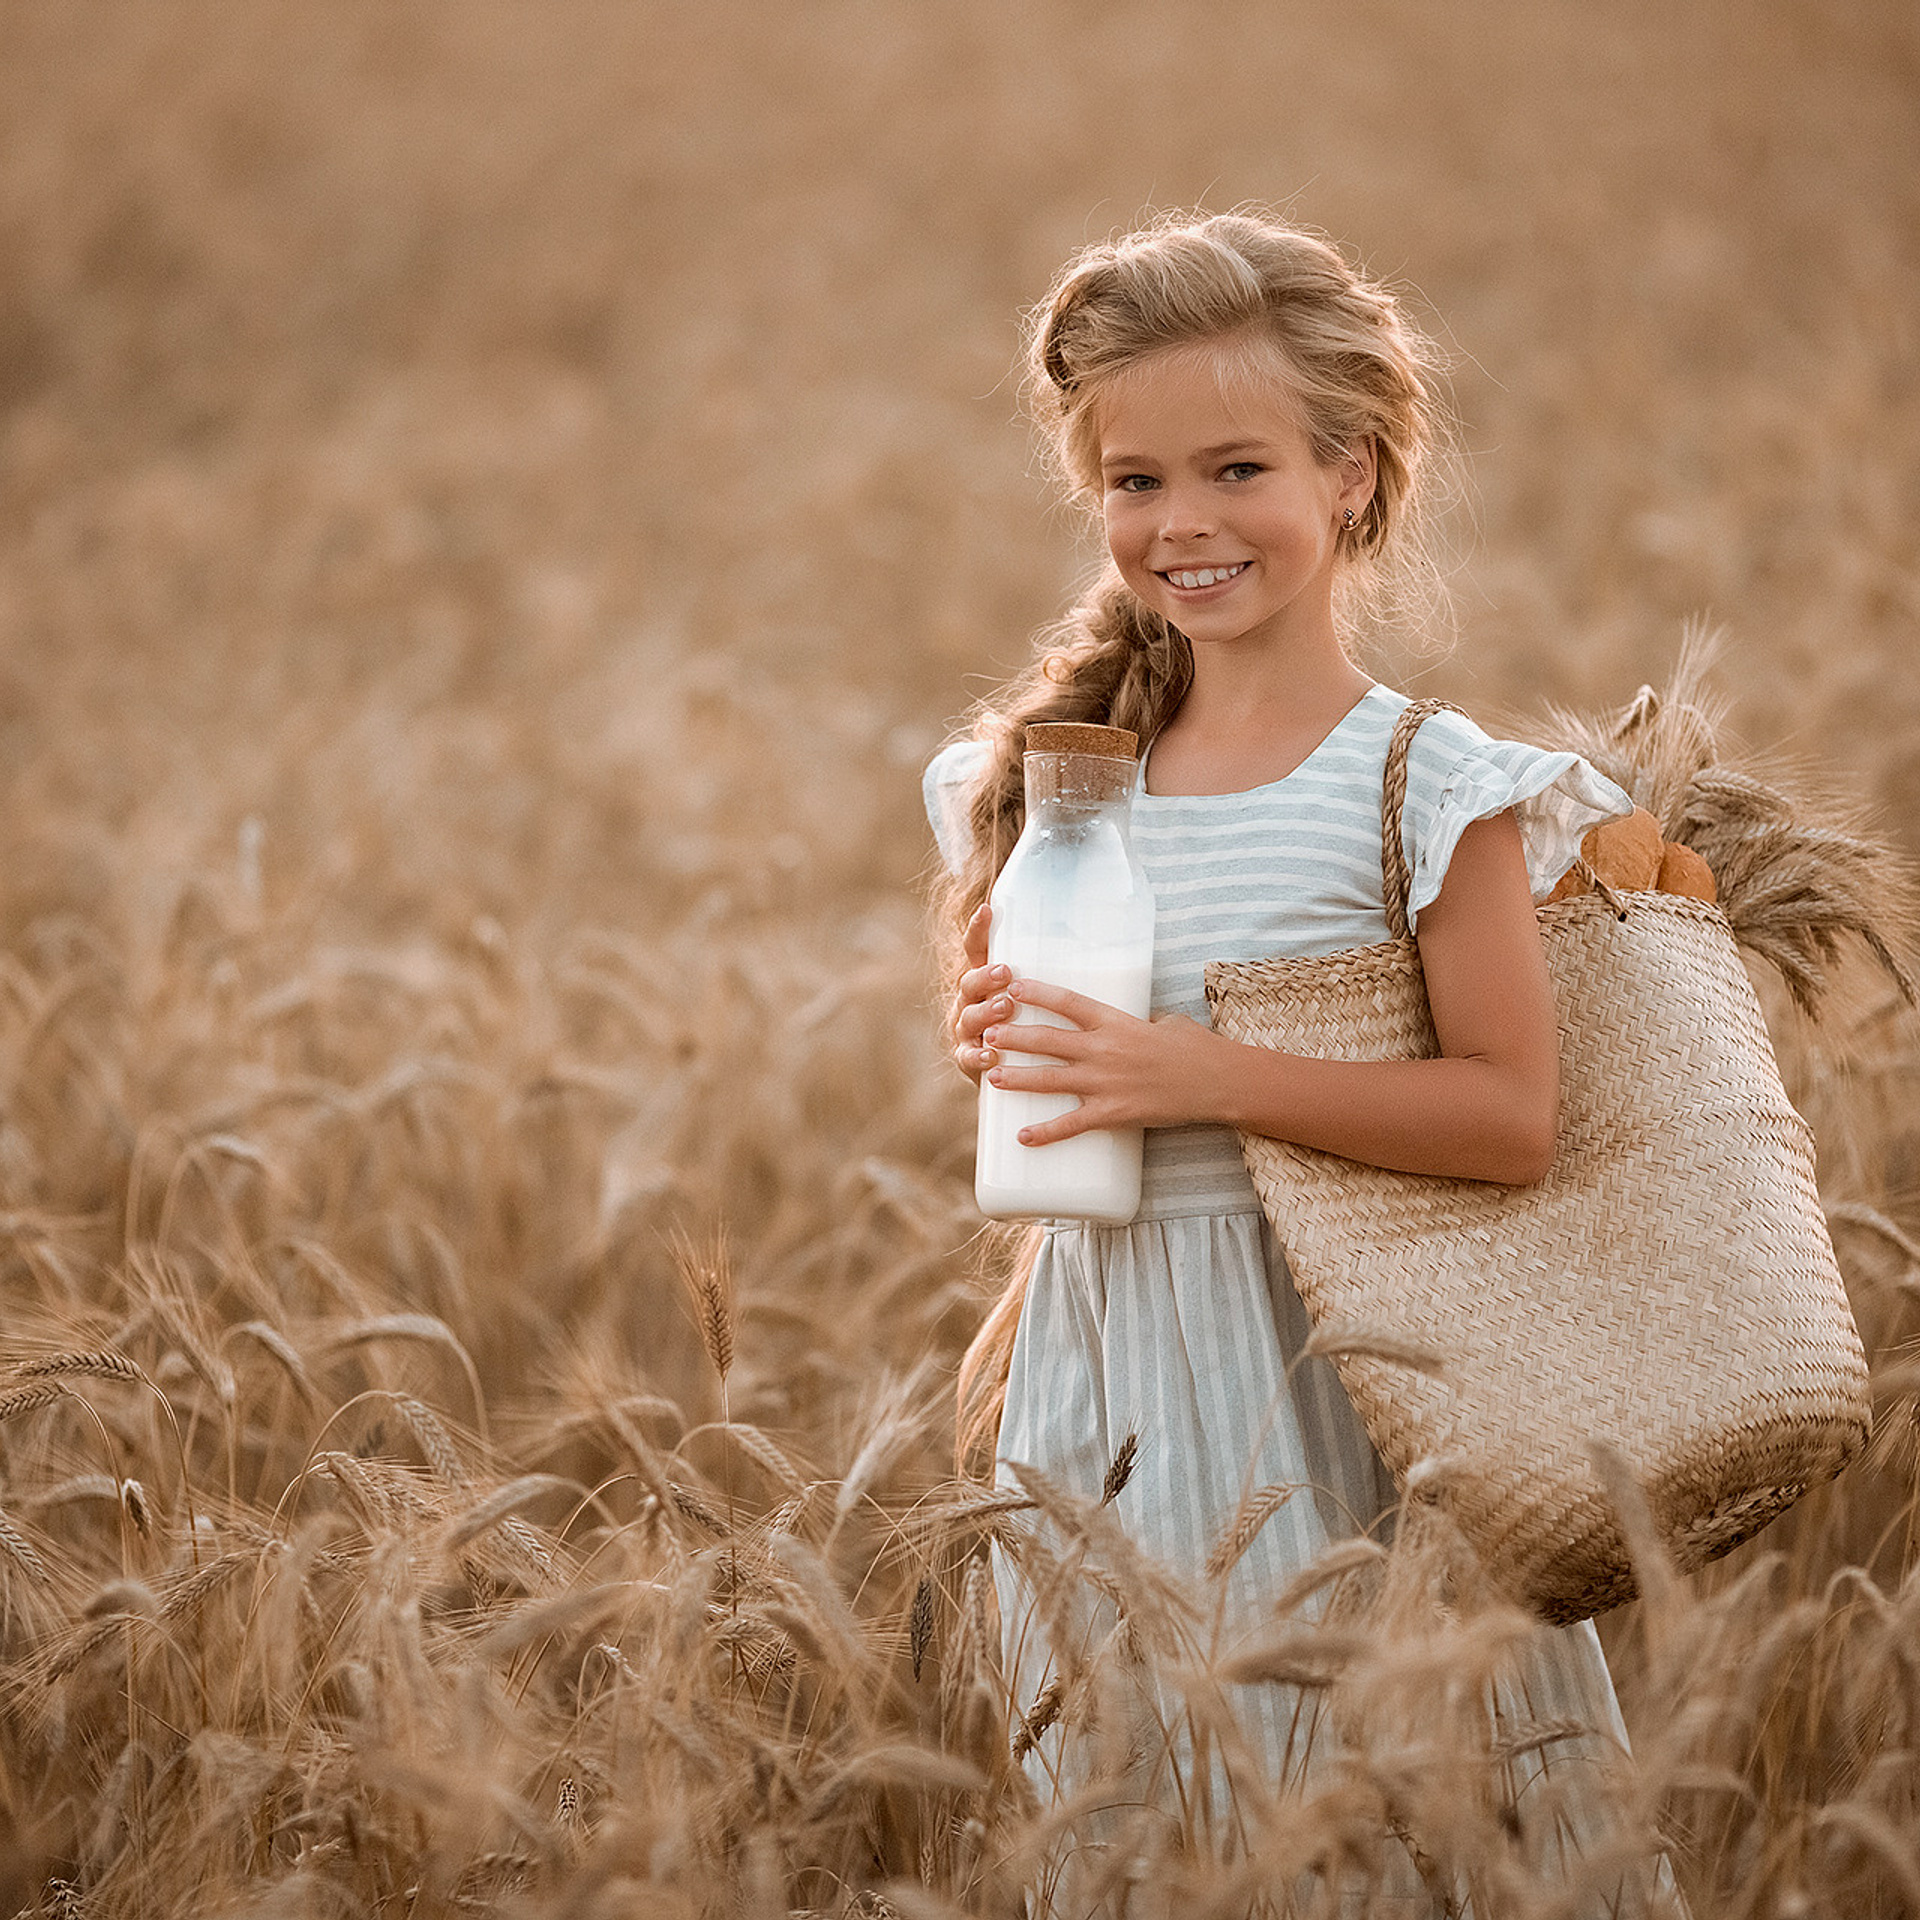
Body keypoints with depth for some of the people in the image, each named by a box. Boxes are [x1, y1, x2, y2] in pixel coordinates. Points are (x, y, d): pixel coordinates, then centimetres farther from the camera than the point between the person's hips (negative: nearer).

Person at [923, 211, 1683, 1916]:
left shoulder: (1425, 783, -9)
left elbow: (1513, 1116, -15)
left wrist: (1205, 1079, -21)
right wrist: (999, 1042, -4)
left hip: (1328, 1371, -5)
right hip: (1105, 1372, 5)